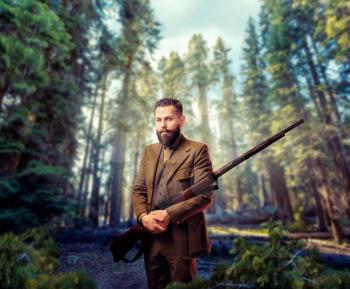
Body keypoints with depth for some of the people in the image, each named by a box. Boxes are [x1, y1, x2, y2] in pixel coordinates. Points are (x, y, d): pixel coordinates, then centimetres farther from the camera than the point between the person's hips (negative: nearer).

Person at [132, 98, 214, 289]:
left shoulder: (197, 150, -6)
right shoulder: (149, 152, 10)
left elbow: (205, 195, -13)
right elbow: (138, 190, 8)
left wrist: (169, 215, -20)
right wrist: (143, 217, -10)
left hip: (182, 239, -4)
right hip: (151, 237, 5)